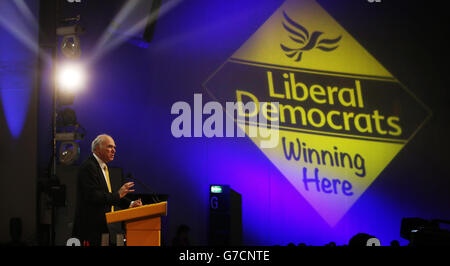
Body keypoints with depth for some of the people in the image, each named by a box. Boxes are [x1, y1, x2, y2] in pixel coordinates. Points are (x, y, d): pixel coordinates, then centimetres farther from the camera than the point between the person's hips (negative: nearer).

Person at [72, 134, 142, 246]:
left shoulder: (103, 167, 18)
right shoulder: (88, 166, -13)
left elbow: (108, 196, 18)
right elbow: (93, 196, -22)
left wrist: (130, 204, 4)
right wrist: (118, 195, -18)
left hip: (102, 226, 10)